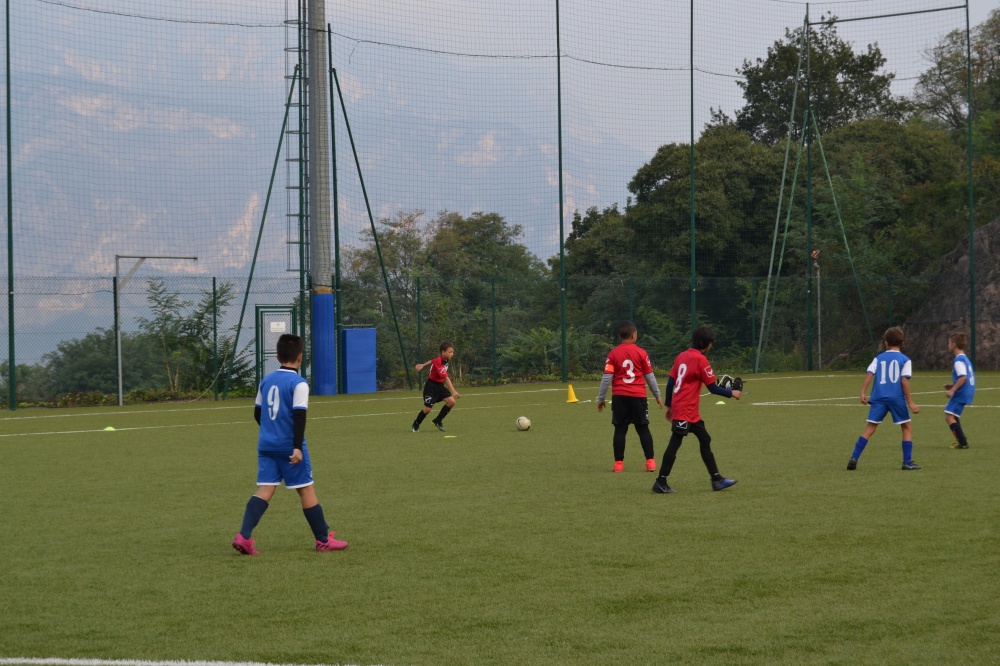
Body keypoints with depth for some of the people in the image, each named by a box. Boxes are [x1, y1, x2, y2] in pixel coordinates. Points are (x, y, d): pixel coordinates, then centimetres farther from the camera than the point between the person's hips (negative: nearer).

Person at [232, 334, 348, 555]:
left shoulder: (266, 381, 10)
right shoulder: (299, 384, -10)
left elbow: (257, 413, 19)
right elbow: (299, 416, -19)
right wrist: (298, 447, -23)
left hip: (266, 445, 6)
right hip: (289, 446, -6)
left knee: (264, 490, 2)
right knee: (306, 490, 5)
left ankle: (243, 536, -13)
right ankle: (323, 540, 14)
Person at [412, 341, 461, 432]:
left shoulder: (445, 360, -2)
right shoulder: (438, 363, -30)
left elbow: (433, 361, 17)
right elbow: (446, 378, -39)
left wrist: (423, 365, 28)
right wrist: (453, 392, -46)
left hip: (440, 385, 8)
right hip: (431, 386, -8)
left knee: (451, 402, -8)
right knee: (427, 409, -6)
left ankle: (438, 421, 7)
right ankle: (416, 425, 21)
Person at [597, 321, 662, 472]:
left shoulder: (613, 354, -1)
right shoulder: (641, 353, -1)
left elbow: (607, 377, -4)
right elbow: (650, 376, 3)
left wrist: (601, 398, 3)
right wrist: (657, 395, 13)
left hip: (619, 397, 0)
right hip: (638, 396, 0)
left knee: (620, 429, 5)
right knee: (643, 429, 6)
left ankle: (618, 463, 3)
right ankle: (650, 462, 3)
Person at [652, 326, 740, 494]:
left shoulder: (682, 356, 11)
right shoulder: (701, 360, -12)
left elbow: (670, 382, 12)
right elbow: (713, 388, -10)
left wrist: (669, 405, 18)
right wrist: (731, 393, 4)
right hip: (685, 411, -9)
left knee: (705, 440, 14)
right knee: (674, 444, -6)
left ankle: (717, 480, 19)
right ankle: (660, 483, -5)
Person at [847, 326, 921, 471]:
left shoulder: (879, 358, 12)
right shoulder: (905, 360, 4)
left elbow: (869, 374, -1)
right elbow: (904, 381, -5)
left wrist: (863, 393, -4)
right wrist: (910, 402, -4)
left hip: (879, 398, 2)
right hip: (897, 398, -2)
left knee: (869, 429, 4)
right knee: (907, 428, 11)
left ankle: (854, 458, -6)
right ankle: (907, 462, 6)